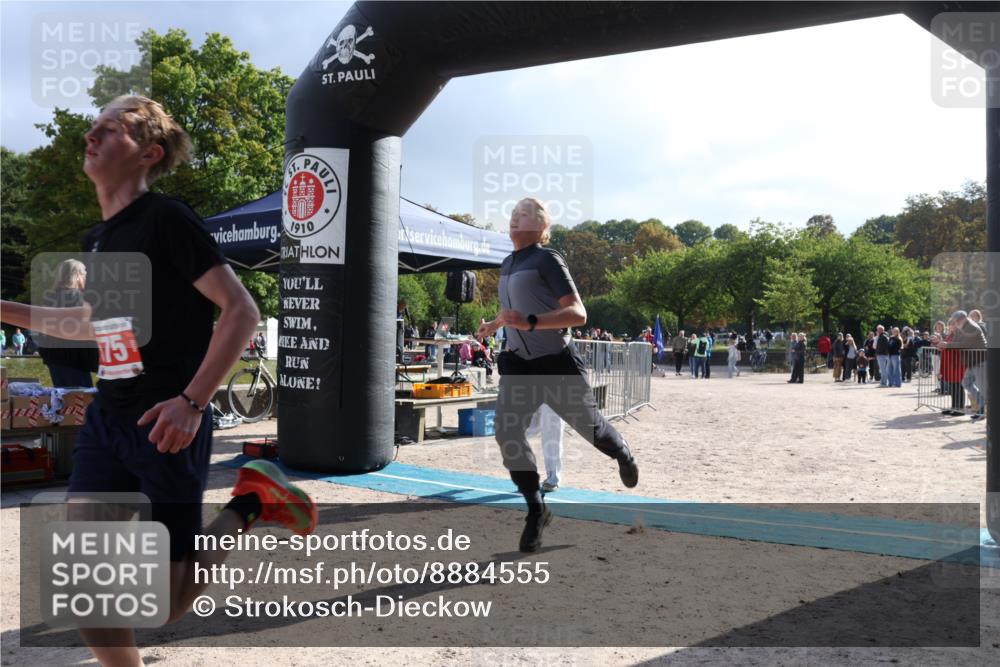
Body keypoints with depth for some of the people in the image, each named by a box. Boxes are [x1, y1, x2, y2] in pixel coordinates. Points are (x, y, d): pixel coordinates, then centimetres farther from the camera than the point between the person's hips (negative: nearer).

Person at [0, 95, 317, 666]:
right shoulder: (97, 238, 11)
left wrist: (192, 401, -24)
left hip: (167, 428, -7)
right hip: (107, 422, 7)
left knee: (165, 604, 0)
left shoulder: (166, 218, -13)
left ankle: (250, 506, 18)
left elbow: (242, 310, -18)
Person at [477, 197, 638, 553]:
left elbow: (578, 313, -23)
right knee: (507, 433, -15)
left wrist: (529, 322, -34)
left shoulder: (547, 260, -12)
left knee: (590, 426, 10)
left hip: (557, 363, -5)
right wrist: (494, 324, 24)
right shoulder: (508, 264, 12)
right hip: (519, 366, 6)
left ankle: (623, 454, 47)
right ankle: (536, 510, -1)